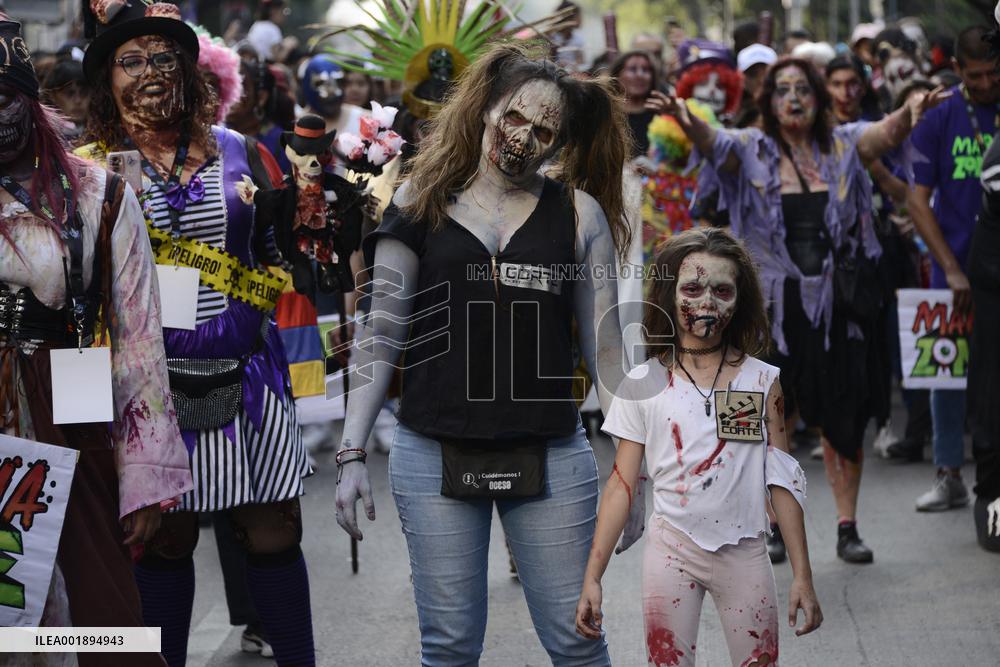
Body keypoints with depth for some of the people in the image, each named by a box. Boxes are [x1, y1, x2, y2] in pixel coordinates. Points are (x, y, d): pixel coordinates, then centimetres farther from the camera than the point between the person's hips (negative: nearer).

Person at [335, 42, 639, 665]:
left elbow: (605, 347, 6)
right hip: (433, 455, 0)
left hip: (550, 457, 0)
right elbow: (380, 336, 4)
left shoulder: (578, 213, 4)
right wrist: (351, 455, -2)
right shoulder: (421, 204, 3)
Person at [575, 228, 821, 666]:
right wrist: (592, 578, -3)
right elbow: (621, 484, 1)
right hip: (672, 550, 0)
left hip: (744, 552, 0)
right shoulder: (642, 384, 0)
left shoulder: (762, 381, 0)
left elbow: (782, 481, 2)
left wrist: (802, 575, -2)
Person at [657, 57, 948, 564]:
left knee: (842, 417, 5)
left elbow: (886, 134, -13)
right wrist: (686, 121, -41)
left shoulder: (843, 146, 5)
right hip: (773, 306, -1)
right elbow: (712, 143, -18)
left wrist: (910, 114, -37)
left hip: (837, 305, 1)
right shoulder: (752, 150, 1)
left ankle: (847, 527, 14)